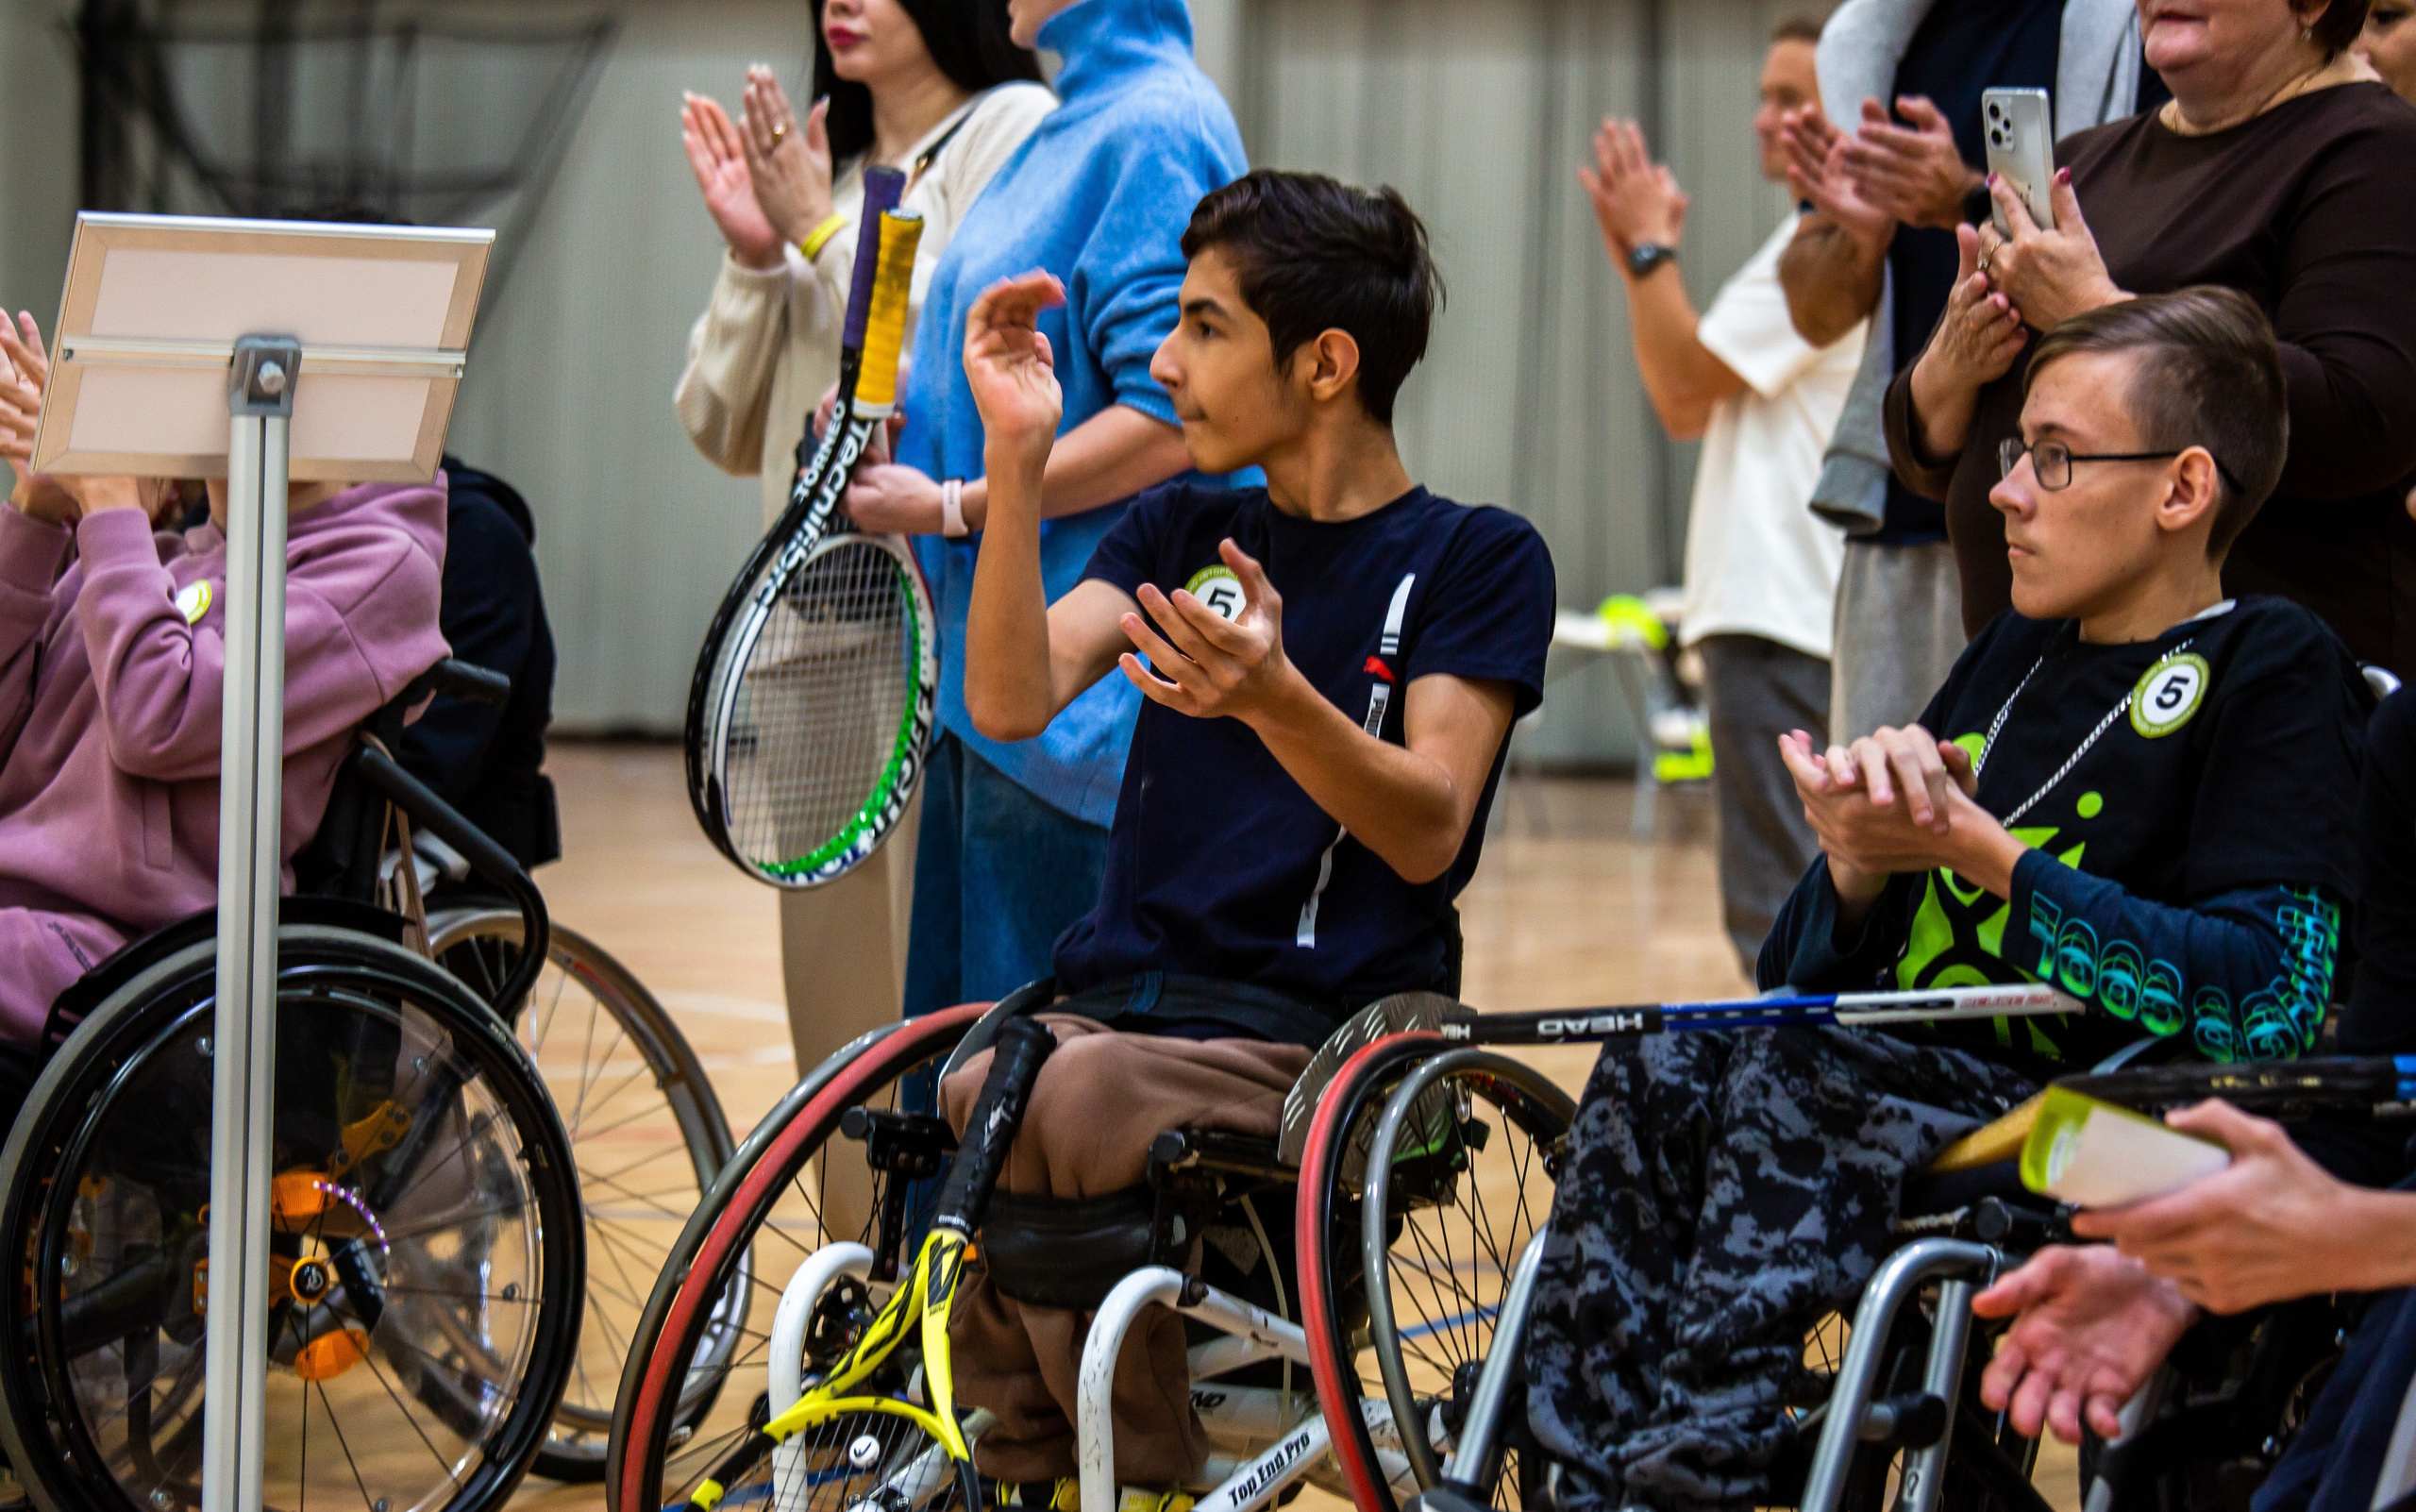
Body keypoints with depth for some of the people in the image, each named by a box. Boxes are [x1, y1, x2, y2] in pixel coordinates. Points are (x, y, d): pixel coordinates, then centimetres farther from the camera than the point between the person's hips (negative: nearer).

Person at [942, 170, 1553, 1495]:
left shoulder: (1476, 559, 3)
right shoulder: (1180, 529, 17)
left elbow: (1428, 830, -10)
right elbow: (1010, 701, 0)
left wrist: (1271, 695, -28)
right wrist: (1018, 460, -10)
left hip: (1314, 1033, -4)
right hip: (1114, 990, 4)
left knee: (1048, 1107, -32)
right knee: (955, 1108, -28)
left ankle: (1145, 1474, -13)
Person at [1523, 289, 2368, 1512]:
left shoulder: (2274, 671, 0)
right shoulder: (2012, 656, 20)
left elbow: (2270, 999, -16)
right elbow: (1805, 974, 18)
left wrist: (1979, 849, -14)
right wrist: (1860, 857, -6)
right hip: (1920, 1086, 7)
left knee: (1796, 1077, -29)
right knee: (1652, 1073, -19)